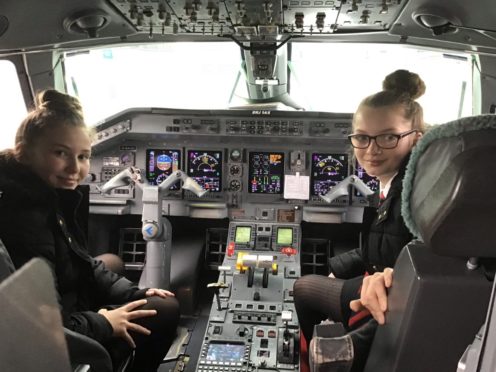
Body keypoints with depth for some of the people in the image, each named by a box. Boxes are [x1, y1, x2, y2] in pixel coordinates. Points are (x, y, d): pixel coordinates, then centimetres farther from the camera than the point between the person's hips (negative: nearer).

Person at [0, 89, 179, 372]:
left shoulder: (51, 195, -1)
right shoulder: (25, 216, -31)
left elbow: (82, 264, 9)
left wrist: (136, 294, 3)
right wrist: (103, 325, -17)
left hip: (73, 304, 10)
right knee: (165, 310, -1)